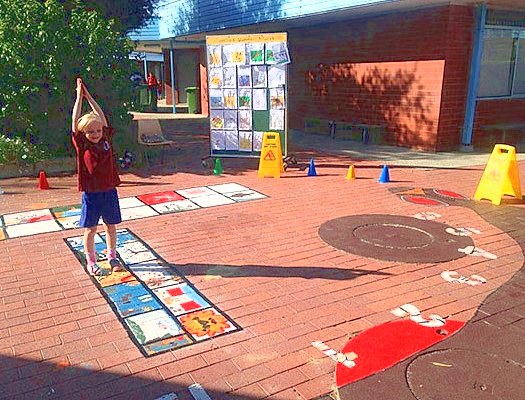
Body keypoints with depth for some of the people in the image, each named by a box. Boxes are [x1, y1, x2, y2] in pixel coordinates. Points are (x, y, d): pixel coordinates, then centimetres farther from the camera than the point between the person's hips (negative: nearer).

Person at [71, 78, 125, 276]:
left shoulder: (106, 139, 2)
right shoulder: (82, 144, -5)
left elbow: (102, 117, 6)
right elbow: (75, 121, -11)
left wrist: (89, 96, 7)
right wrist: (79, 96, -7)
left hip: (109, 190, 3)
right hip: (91, 193, -3)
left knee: (111, 226, 12)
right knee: (90, 229, 6)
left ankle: (112, 257, 27)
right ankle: (91, 262, 20)